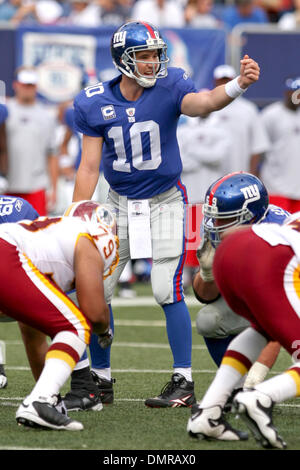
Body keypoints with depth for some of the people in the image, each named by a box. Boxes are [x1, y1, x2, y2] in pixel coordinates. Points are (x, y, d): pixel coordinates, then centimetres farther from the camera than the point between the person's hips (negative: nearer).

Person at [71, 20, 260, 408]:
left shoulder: (168, 87, -14)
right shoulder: (95, 103, -7)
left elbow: (203, 103, -35)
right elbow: (89, 166, -2)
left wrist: (238, 84, -55)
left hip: (164, 202, -3)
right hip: (119, 202, 3)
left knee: (167, 292, -10)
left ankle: (183, 382, -1)